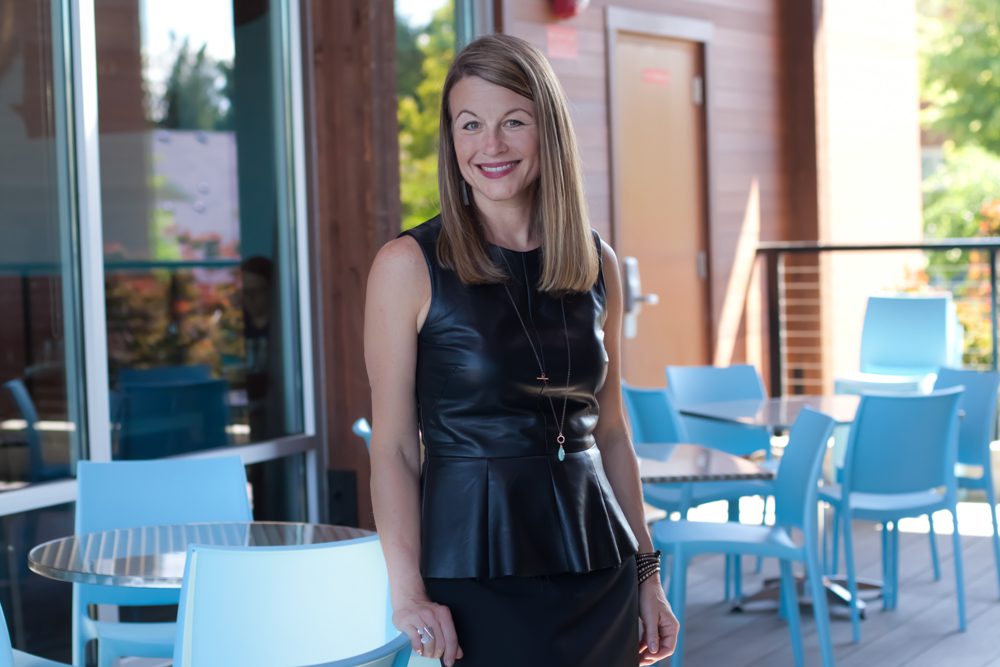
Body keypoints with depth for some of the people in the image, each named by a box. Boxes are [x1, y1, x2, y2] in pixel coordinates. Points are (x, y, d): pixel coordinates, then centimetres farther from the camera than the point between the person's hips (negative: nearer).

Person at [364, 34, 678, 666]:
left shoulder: (596, 263, 6)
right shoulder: (410, 265, -6)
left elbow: (610, 431, 13)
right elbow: (393, 449, -7)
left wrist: (647, 572, 11)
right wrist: (408, 594, -16)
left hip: (599, 568, 4)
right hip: (477, 562, -4)